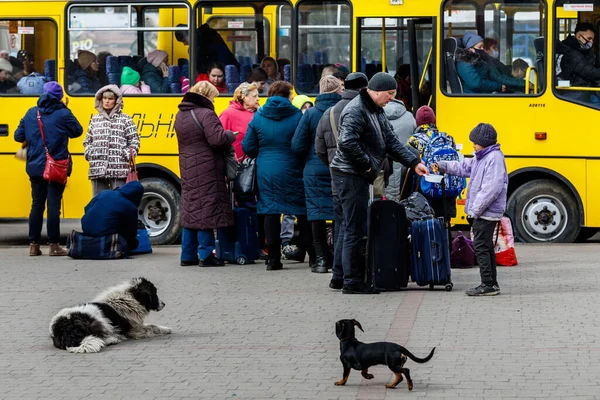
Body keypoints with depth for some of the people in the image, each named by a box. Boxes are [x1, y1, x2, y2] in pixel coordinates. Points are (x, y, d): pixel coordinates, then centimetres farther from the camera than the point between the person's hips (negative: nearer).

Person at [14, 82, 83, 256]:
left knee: (37, 204, 11)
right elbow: (77, 131, 2)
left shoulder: (31, 113, 3)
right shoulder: (63, 114, -10)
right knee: (54, 205, -1)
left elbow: (19, 136, 6)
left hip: (35, 167, 4)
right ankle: (54, 245, 0)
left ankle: (34, 244, 11)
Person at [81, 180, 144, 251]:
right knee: (133, 242, 12)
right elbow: (132, 233, 5)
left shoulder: (104, 193, 7)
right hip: (105, 237, -6)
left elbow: (87, 209, 17)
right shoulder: (131, 208, -6)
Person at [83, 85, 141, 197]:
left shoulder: (125, 119, 5)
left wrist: (127, 155, -6)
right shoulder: (95, 120, 16)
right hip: (97, 169, 4)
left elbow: (134, 140, 5)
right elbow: (87, 141, 22)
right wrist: (88, 153, 5)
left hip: (119, 171, -4)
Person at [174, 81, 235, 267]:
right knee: (206, 210, -5)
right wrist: (231, 135, -4)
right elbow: (218, 139, -24)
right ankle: (206, 255, -4)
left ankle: (188, 255, 16)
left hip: (188, 171, 8)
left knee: (190, 211, 13)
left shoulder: (181, 115, 12)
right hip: (207, 172, -8)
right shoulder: (206, 114, -16)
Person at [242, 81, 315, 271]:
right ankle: (312, 255, 10)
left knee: (270, 212, 5)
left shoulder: (258, 116, 2)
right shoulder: (296, 116, -6)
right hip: (291, 173, -2)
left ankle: (273, 258, 2)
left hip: (266, 172, 2)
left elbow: (248, 147, 3)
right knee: (302, 212, 7)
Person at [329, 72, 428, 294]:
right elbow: (347, 143, -29)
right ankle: (352, 282, -2)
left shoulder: (377, 111, 15)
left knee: (351, 228, 13)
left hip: (360, 177, 10)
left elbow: (391, 141, 16)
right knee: (355, 230, -7)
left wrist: (413, 163, 6)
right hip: (350, 176, -10)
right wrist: (366, 164, -18)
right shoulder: (356, 111, -18)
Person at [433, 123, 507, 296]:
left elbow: (492, 188, -24)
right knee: (486, 248, 14)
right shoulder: (480, 158, 15)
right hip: (481, 213, 11)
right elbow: (464, 167, 29)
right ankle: (492, 283, 20)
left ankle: (488, 285, -9)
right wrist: (442, 166, 24)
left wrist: (476, 209, -22)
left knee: (481, 247, -10)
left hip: (487, 213, -11)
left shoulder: (494, 158, -17)